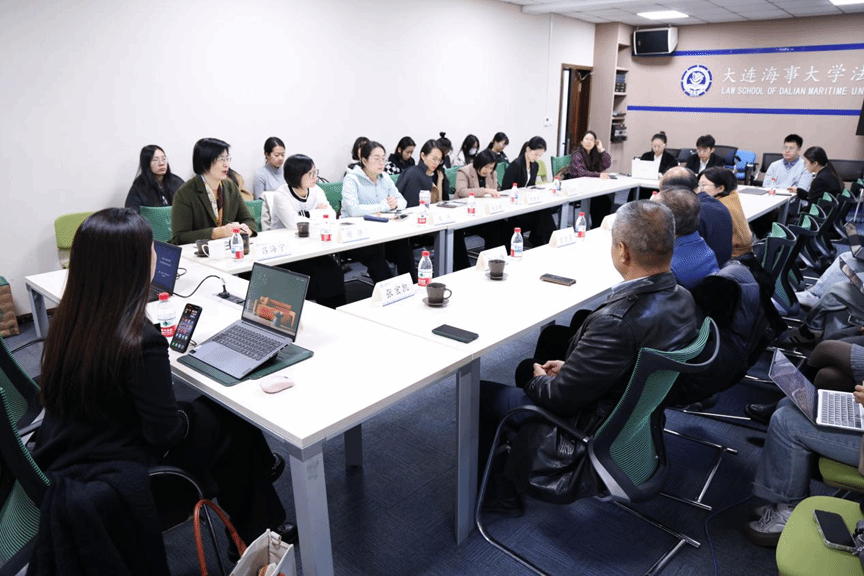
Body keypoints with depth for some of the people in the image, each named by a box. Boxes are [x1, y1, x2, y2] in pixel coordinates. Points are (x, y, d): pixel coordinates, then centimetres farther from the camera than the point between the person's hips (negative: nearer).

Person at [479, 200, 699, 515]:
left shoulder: (617, 322, -37)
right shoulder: (682, 300, -9)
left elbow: (560, 397, -23)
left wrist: (538, 379, -3)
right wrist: (570, 366, 6)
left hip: (592, 429, -9)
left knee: (475, 392, 2)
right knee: (528, 366, 25)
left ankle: (501, 492, 22)